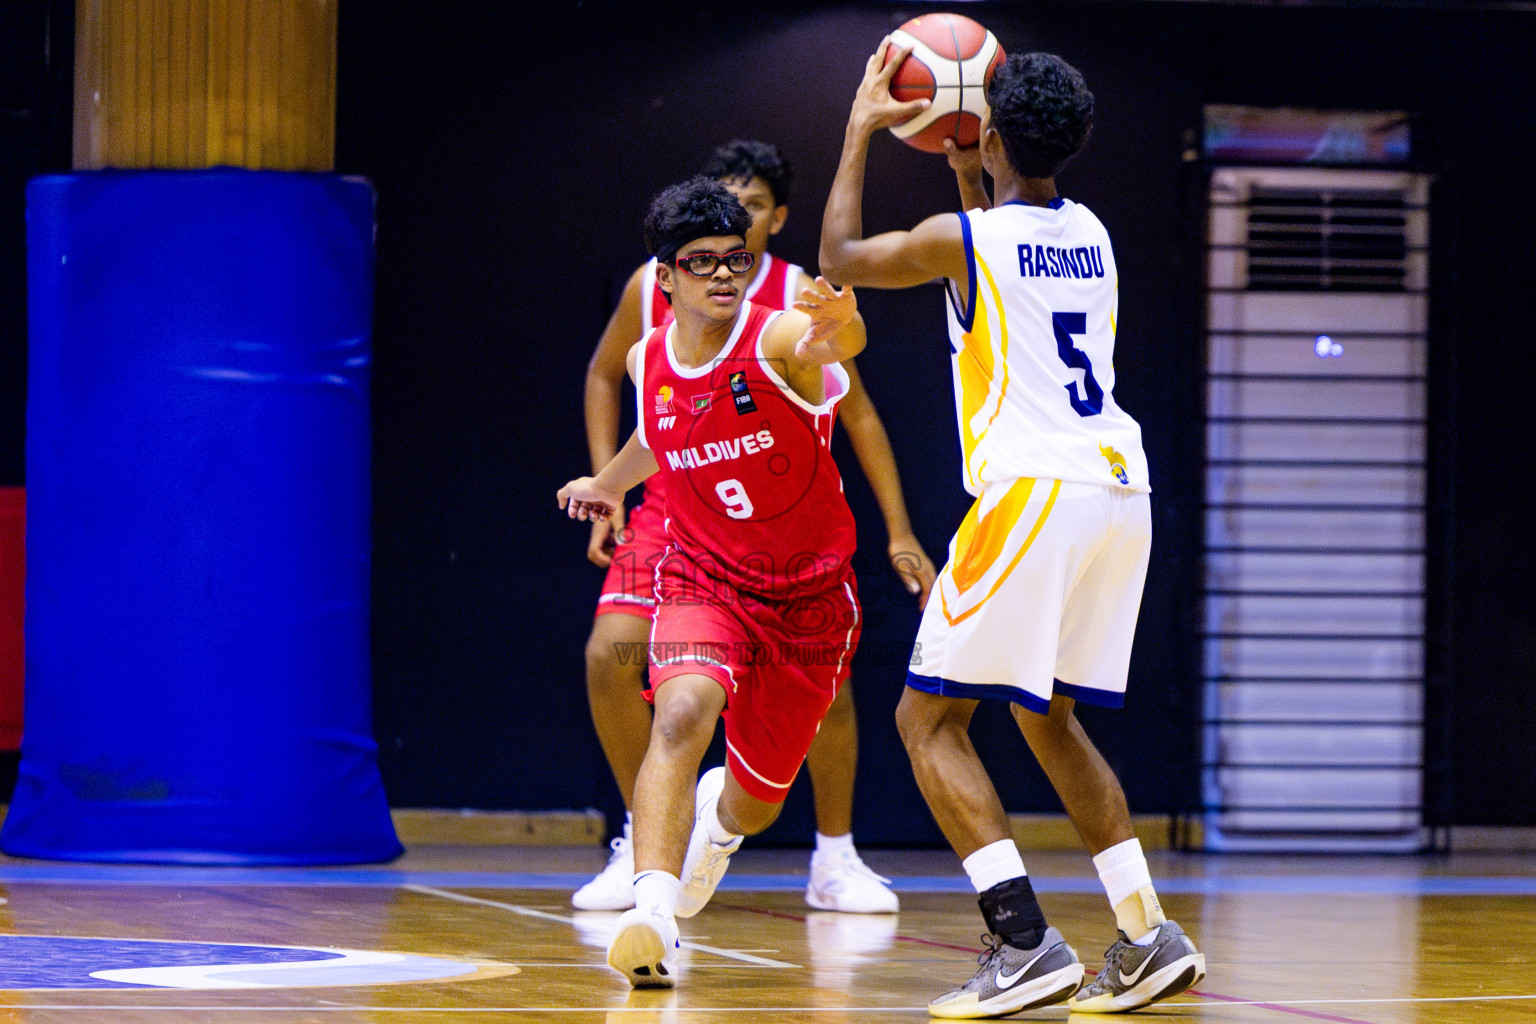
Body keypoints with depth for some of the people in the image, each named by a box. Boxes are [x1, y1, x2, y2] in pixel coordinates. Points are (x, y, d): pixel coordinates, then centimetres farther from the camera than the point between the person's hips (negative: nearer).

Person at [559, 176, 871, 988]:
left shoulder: (780, 340, -20)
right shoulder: (649, 361, -5)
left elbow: (838, 346, -47)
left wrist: (838, 325, -71)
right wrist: (608, 483, 38)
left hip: (809, 594, -1)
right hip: (704, 578, 2)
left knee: (752, 804, 12)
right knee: (683, 711, -32)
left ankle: (715, 818, 51)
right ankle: (651, 914, -38)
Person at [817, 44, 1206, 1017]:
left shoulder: (961, 239, -6)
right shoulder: (1090, 234, 14)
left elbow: (842, 260, 12)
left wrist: (862, 129, 20)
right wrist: (963, 170, 37)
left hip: (1034, 493, -7)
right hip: (1122, 491, 7)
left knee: (930, 718, 0)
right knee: (1049, 715, 21)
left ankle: (1027, 944, -13)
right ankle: (1151, 936, 13)